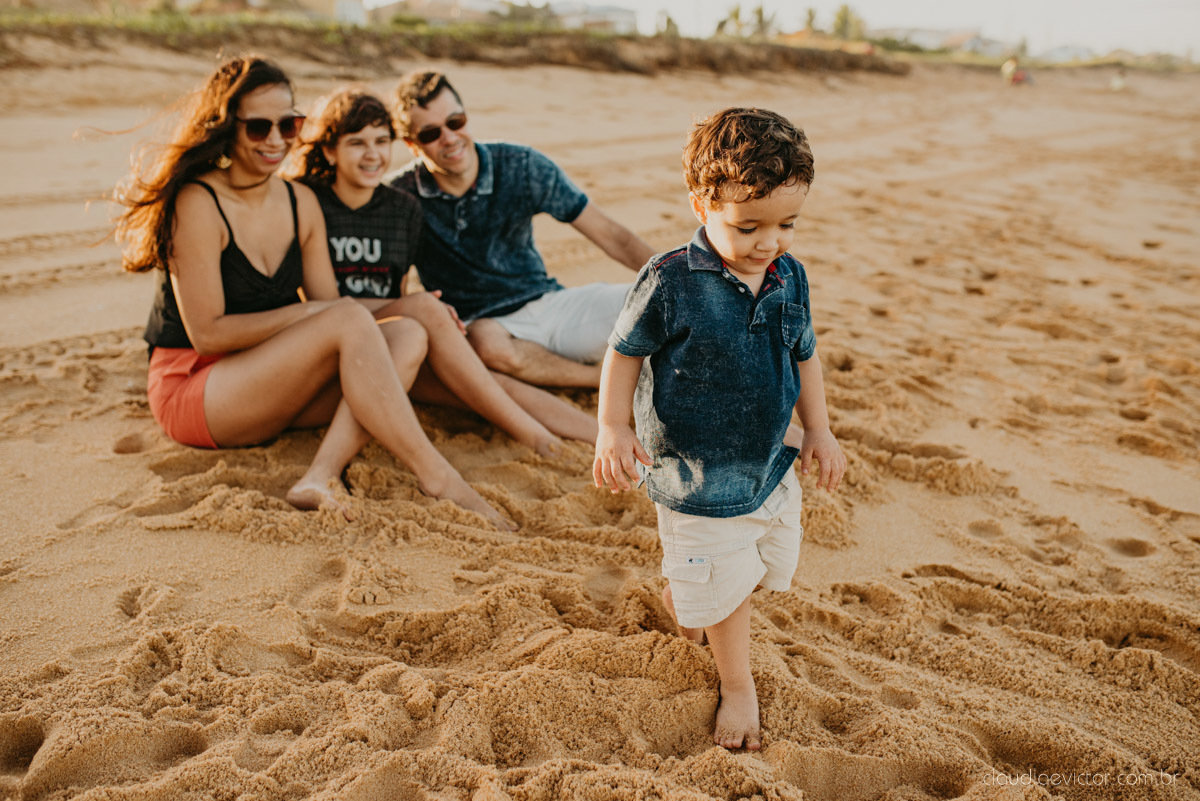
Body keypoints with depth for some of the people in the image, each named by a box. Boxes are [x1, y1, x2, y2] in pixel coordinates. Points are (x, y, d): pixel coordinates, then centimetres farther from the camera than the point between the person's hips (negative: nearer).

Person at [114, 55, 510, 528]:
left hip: (267, 390, 7)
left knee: (407, 335, -16)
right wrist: (306, 314, -17)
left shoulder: (301, 203, 9)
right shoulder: (198, 204, -14)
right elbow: (207, 333, -16)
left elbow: (327, 302, 7)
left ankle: (322, 475, -35)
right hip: (189, 390, -7)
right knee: (349, 319, -28)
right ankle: (436, 477, -31)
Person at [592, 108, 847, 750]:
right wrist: (612, 429, -18)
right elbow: (625, 353, -10)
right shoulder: (670, 281, -21)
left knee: (768, 566, 23)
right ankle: (737, 684, 35)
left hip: (772, 462, 6)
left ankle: (679, 598, 50)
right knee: (724, 588, 8)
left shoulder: (790, 277, -4)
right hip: (698, 474, -6)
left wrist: (817, 430, 9)